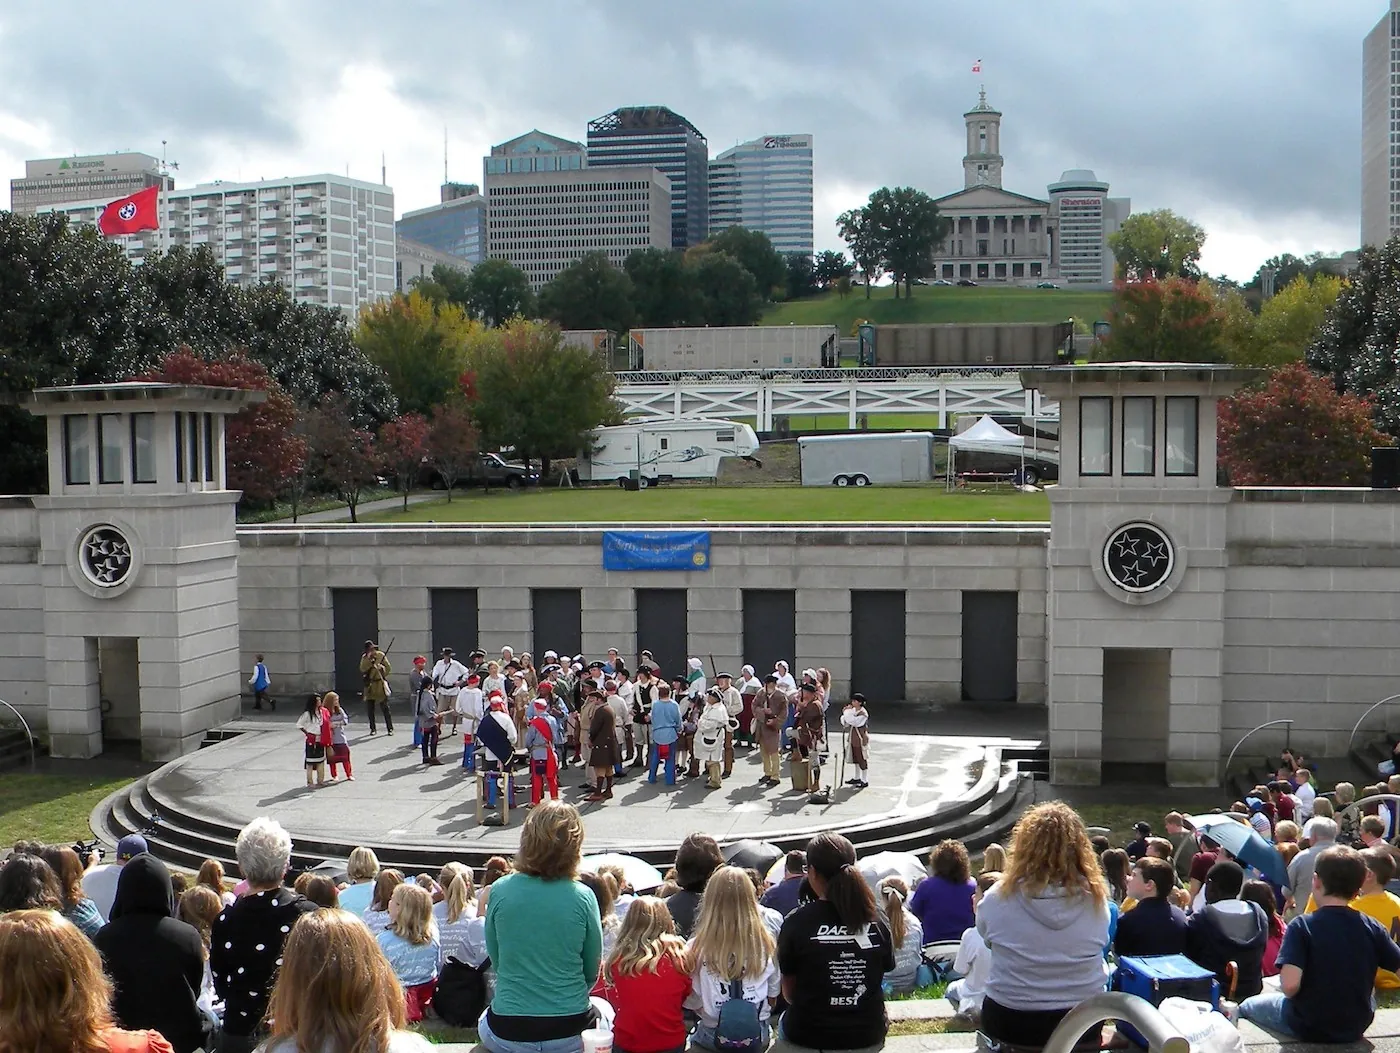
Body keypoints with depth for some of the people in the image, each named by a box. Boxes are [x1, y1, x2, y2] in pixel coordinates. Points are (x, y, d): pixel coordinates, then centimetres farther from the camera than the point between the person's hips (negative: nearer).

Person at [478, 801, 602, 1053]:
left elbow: (495, 959, 2)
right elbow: (592, 971, -1)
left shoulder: (500, 891, -11)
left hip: (507, 1032, 1)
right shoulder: (582, 898, -13)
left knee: (483, 1025, 36)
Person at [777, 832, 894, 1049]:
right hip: (869, 1036, 3)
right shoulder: (876, 922, -8)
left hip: (809, 1036, -3)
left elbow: (788, 993, -5)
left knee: (785, 1022, 31)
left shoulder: (796, 922, -15)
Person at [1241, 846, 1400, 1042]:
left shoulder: (1301, 926, -21)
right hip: (1357, 1028, 4)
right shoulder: (1372, 928, -10)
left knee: (1247, 1006, 23)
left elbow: (1290, 985, -30)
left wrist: (1291, 995, -7)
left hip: (1309, 1028, -4)